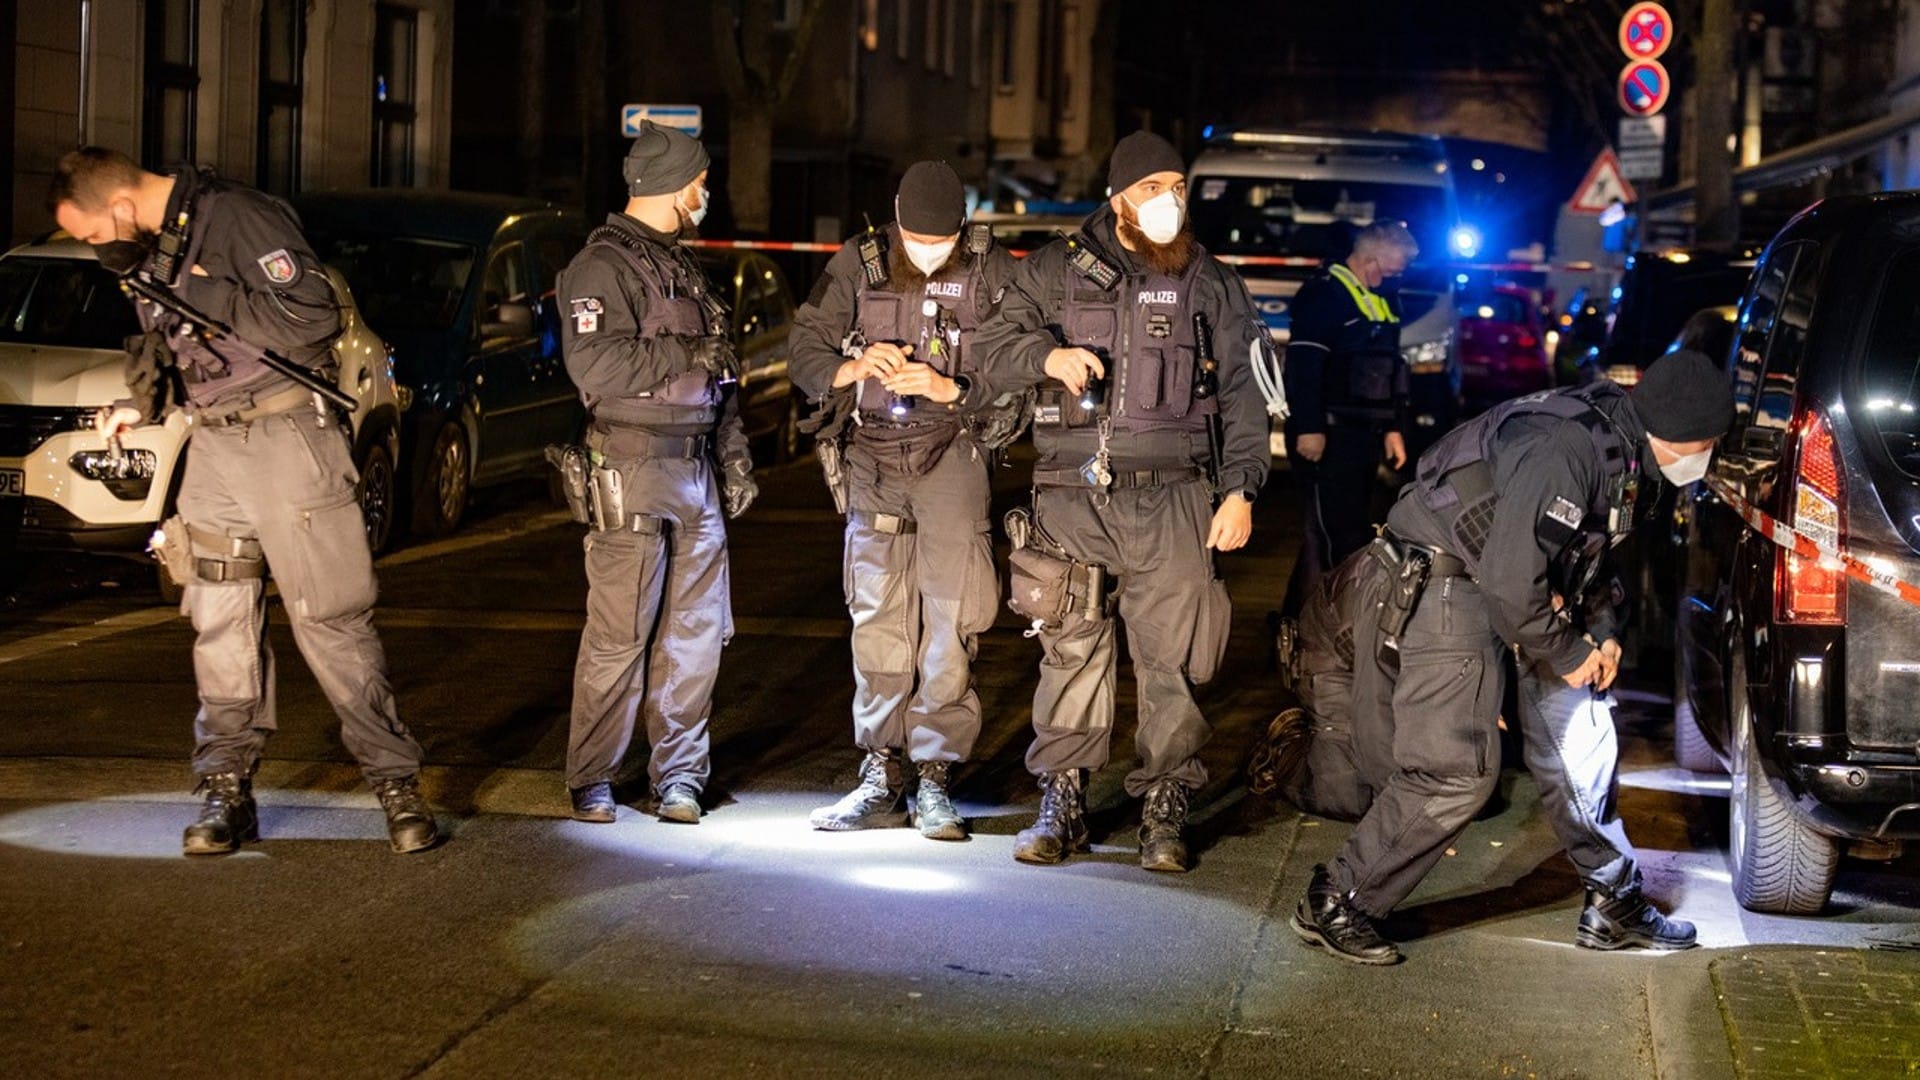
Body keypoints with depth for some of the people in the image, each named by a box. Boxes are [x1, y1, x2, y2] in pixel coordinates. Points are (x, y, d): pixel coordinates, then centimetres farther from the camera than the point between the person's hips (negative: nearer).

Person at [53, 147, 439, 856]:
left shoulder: (239, 218, -14)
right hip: (213, 447, 7)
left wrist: (209, 297, -19)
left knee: (330, 620, -6)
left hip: (287, 439, -7)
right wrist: (142, 404, 3)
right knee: (220, 624, 6)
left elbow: (313, 318, -21)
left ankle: (395, 780, 0)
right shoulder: (151, 251, 11)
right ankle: (227, 788, 12)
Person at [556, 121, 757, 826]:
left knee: (697, 632, 7)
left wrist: (734, 454, 20)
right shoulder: (601, 266, -7)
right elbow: (596, 365, -21)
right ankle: (592, 780, 3)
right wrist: (687, 354, -14)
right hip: (633, 470, -8)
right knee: (619, 635, -6)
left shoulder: (682, 265, 21)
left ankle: (679, 773, 15)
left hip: (697, 469, 8)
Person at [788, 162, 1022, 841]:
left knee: (948, 623, -6)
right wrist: (853, 367, -14)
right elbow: (805, 355, 5)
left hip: (953, 452, -3)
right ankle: (881, 777, 8)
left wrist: (949, 390, -20)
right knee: (877, 620, 3)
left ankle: (935, 779, 0)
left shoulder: (992, 272, -3)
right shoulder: (857, 265, 5)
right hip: (874, 454, 3)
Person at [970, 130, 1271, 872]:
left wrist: (1239, 490, 3)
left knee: (1171, 658, -2)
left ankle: (1164, 811, 7)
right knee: (1070, 651, 0)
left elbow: (1242, 394, 12)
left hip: (1172, 501, 0)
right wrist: (1045, 355, -13)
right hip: (1074, 497, 0)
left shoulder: (1212, 283, 12)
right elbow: (990, 352, 8)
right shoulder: (1059, 270, 9)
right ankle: (1061, 804, 10)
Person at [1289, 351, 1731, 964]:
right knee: (1457, 771, -13)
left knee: (1579, 744, 11)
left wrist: (1592, 636, 4)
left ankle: (1614, 904, 23)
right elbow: (1512, 578, -30)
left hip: (1516, 590, 10)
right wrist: (1568, 654, -16)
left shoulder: (1621, 450, 5)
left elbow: (1582, 559, 19)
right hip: (1446, 584, -10)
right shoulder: (1565, 450, -28)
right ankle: (1333, 906, -2)